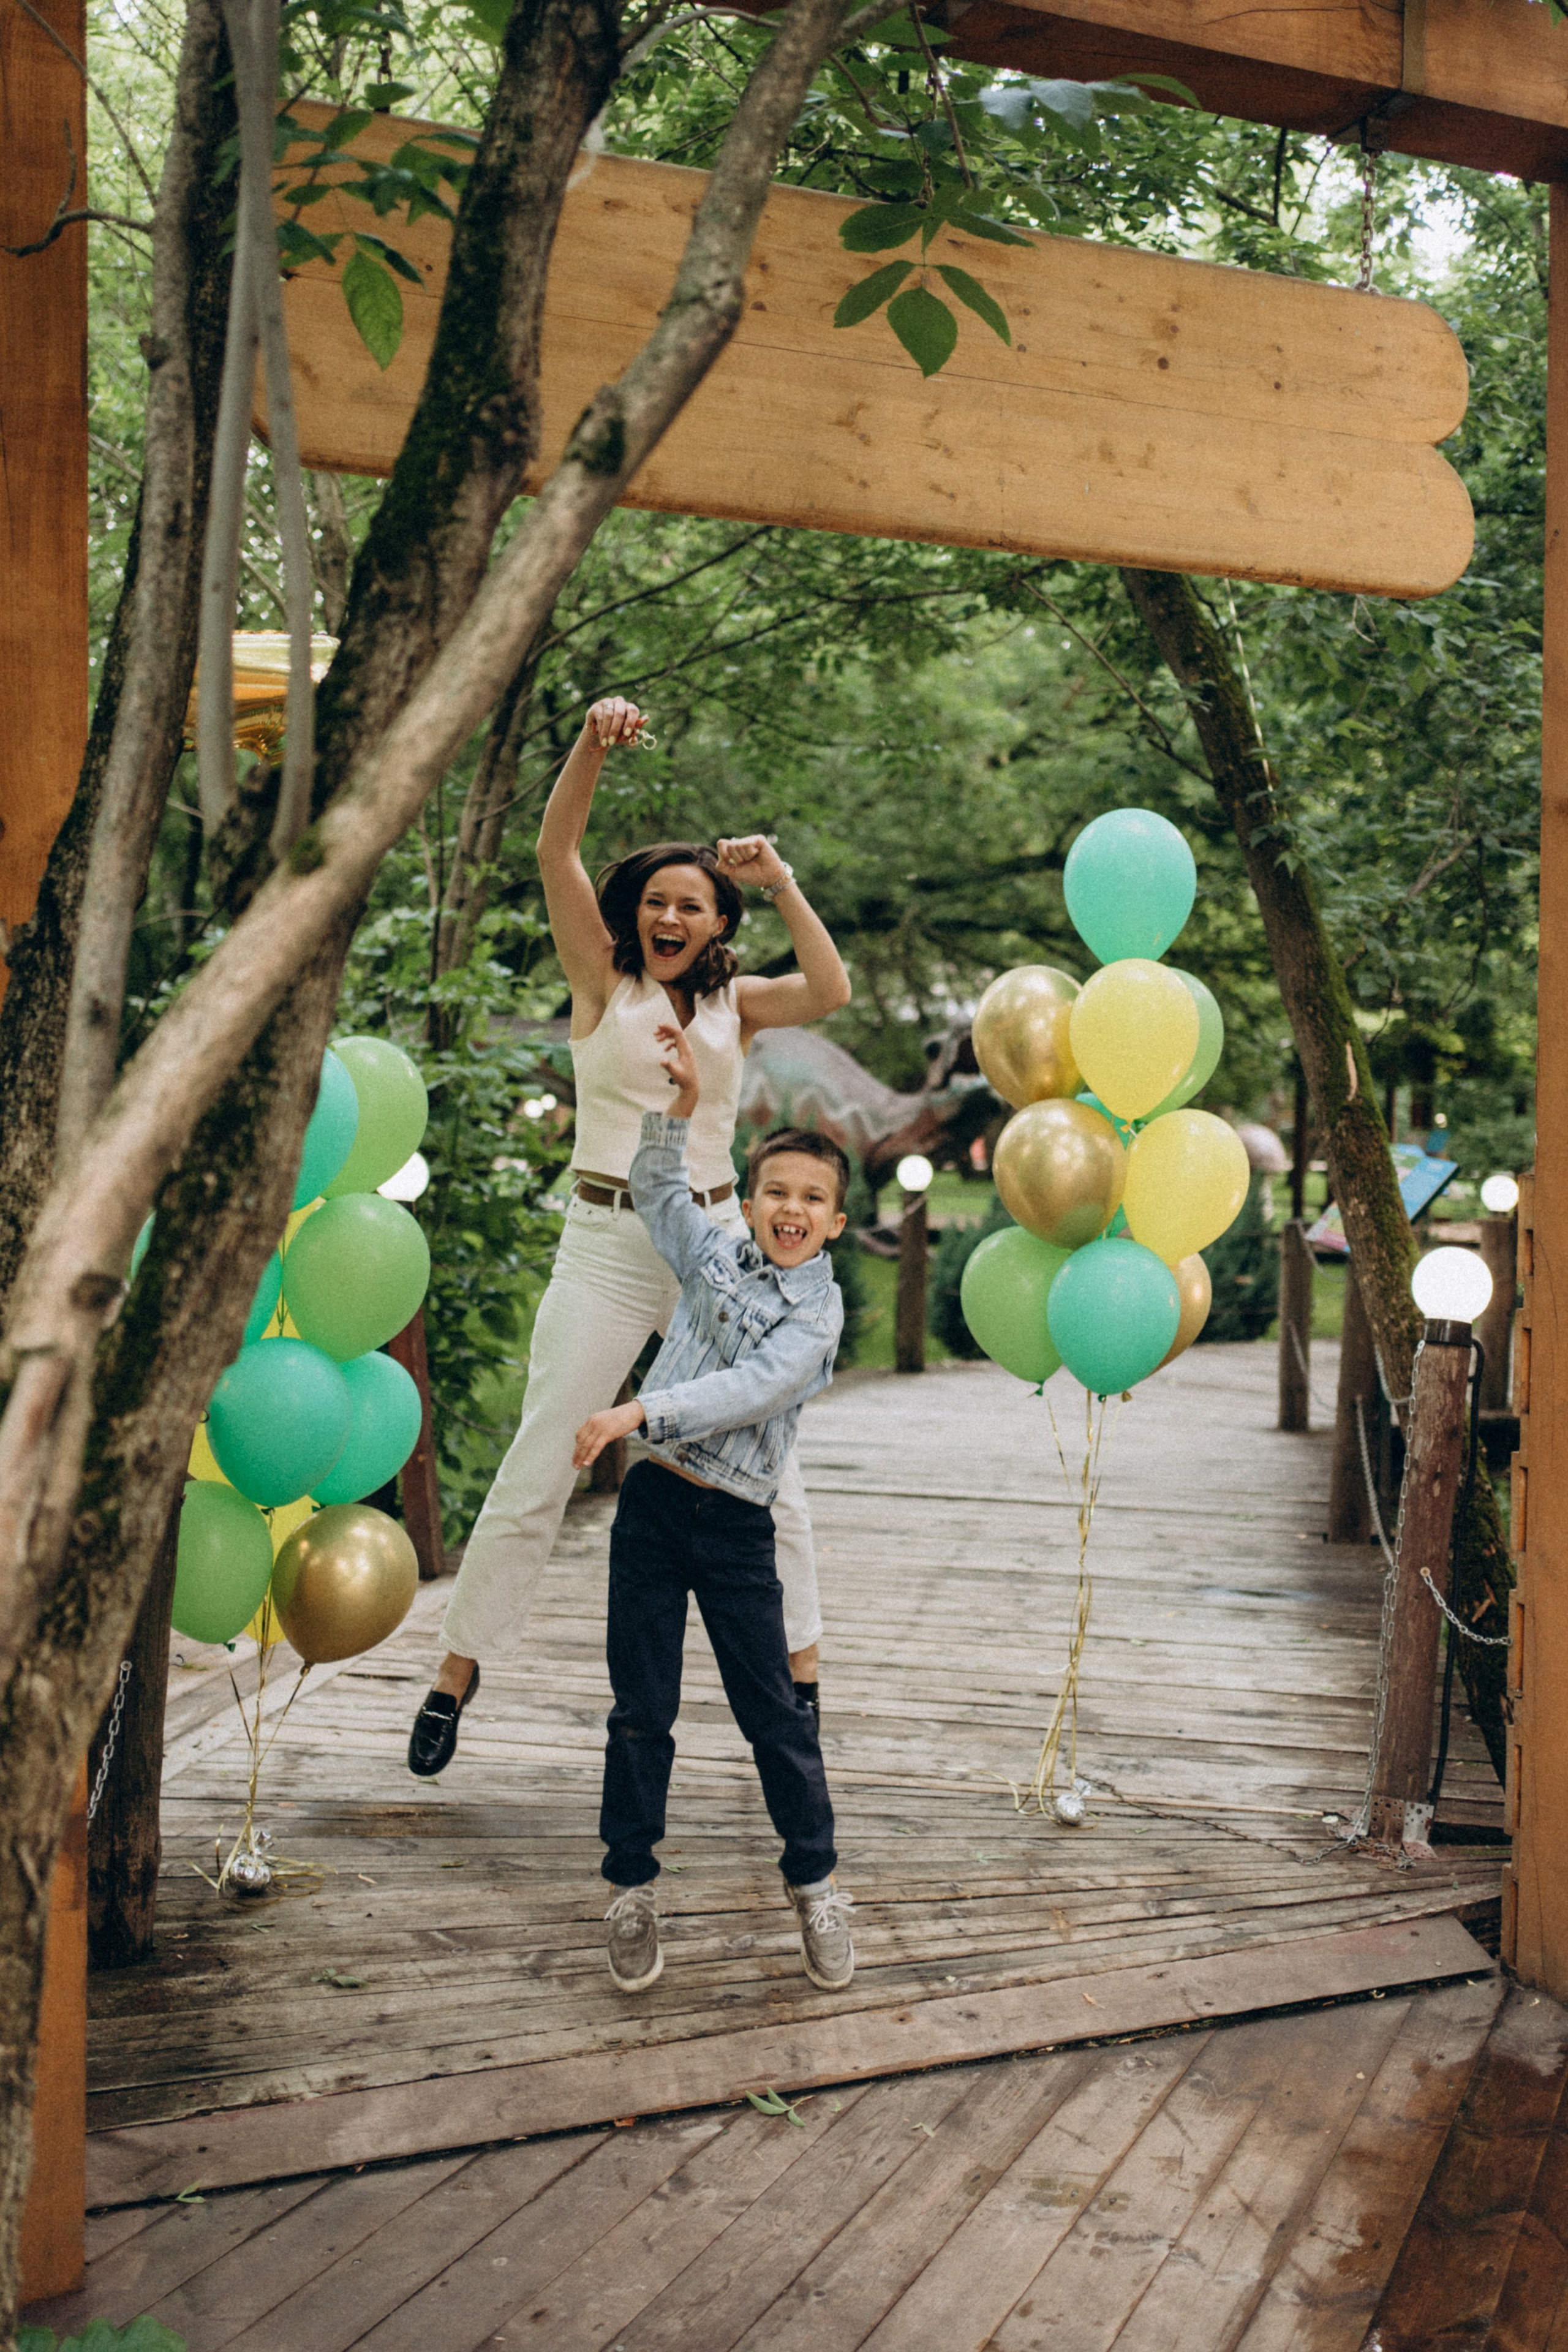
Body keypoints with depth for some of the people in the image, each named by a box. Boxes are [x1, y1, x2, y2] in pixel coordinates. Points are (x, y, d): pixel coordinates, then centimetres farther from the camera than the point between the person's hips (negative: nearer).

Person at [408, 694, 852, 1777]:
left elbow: (832, 991, -10)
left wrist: (782, 881, -10)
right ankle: (458, 1669, 8)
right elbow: (556, 852, -7)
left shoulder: (736, 1004, 8)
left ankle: (800, 1660, 17)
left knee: (766, 1461, 4)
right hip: (605, 1245, -2)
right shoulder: (603, 982, 3)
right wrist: (594, 745, -20)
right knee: (538, 1464, -2)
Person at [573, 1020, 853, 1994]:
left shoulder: (818, 1309, -6)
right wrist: (681, 1104, 13)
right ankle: (634, 1891, 17)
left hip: (736, 1522, -3)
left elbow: (748, 1391, -20)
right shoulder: (716, 1256, 9)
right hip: (653, 1503, 3)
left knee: (774, 1712, 3)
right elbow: (660, 1188, 26)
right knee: (642, 1710, 6)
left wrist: (640, 1412, -26)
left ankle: (816, 1885, 18)